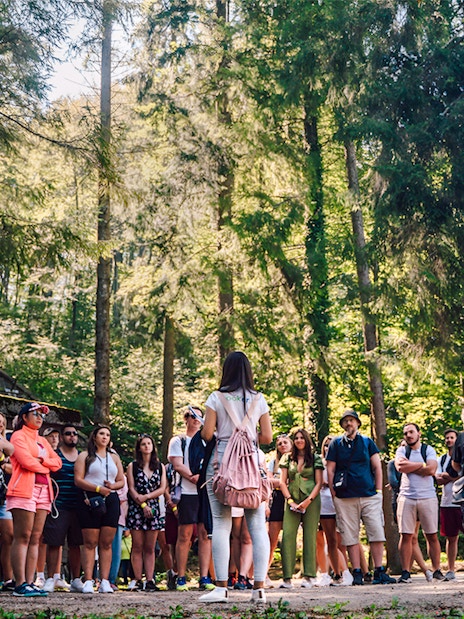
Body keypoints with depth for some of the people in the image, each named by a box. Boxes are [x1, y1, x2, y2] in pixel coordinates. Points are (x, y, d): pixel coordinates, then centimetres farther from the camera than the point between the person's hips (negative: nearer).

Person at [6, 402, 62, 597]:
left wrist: (41, 460, -5)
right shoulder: (19, 436, 1)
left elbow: (57, 462, 14)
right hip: (24, 490, -7)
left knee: (35, 539, 3)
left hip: (43, 491, 7)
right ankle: (20, 585, -11)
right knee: (22, 538, -9)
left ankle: (30, 583, 2)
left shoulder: (42, 441, 24)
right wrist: (46, 468, 3)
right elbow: (26, 461, -13)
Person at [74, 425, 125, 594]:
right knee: (90, 542, -6)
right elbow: (78, 480, -3)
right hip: (90, 499, -3)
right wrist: (98, 488, -14)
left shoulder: (114, 457, 21)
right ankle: (88, 581, -6)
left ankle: (105, 581, 0)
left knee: (106, 543, 0)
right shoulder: (85, 456, 8)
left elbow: (121, 481, 18)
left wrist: (112, 485, -5)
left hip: (111, 500, 4)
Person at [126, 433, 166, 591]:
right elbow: (131, 489, -1)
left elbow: (162, 488, 3)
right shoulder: (133, 466, 7)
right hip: (136, 509, -2)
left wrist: (146, 496, -11)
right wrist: (143, 505, -12)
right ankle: (138, 581, -3)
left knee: (150, 548, 1)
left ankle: (150, 580, -1)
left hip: (153, 509, 2)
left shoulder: (160, 466, 12)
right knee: (137, 547, -4)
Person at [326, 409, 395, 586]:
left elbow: (377, 467, 11)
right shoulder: (336, 444, 10)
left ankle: (379, 572, -1)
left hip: (369, 496, 1)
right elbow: (330, 470, 9)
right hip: (345, 498, 0)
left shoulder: (367, 442, 12)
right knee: (350, 537, -1)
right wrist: (334, 494, 1)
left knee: (377, 534, -6)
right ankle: (357, 573, 4)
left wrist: (378, 490, 2)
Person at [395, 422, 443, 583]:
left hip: (428, 497, 0)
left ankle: (437, 570, 9)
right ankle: (405, 572, 0)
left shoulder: (428, 450, 8)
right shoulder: (401, 451, 10)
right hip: (406, 497, 0)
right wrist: (422, 464, -6)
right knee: (406, 535, -3)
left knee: (432, 535, 2)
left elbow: (431, 470, -10)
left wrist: (409, 466, -6)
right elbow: (400, 467, -11)